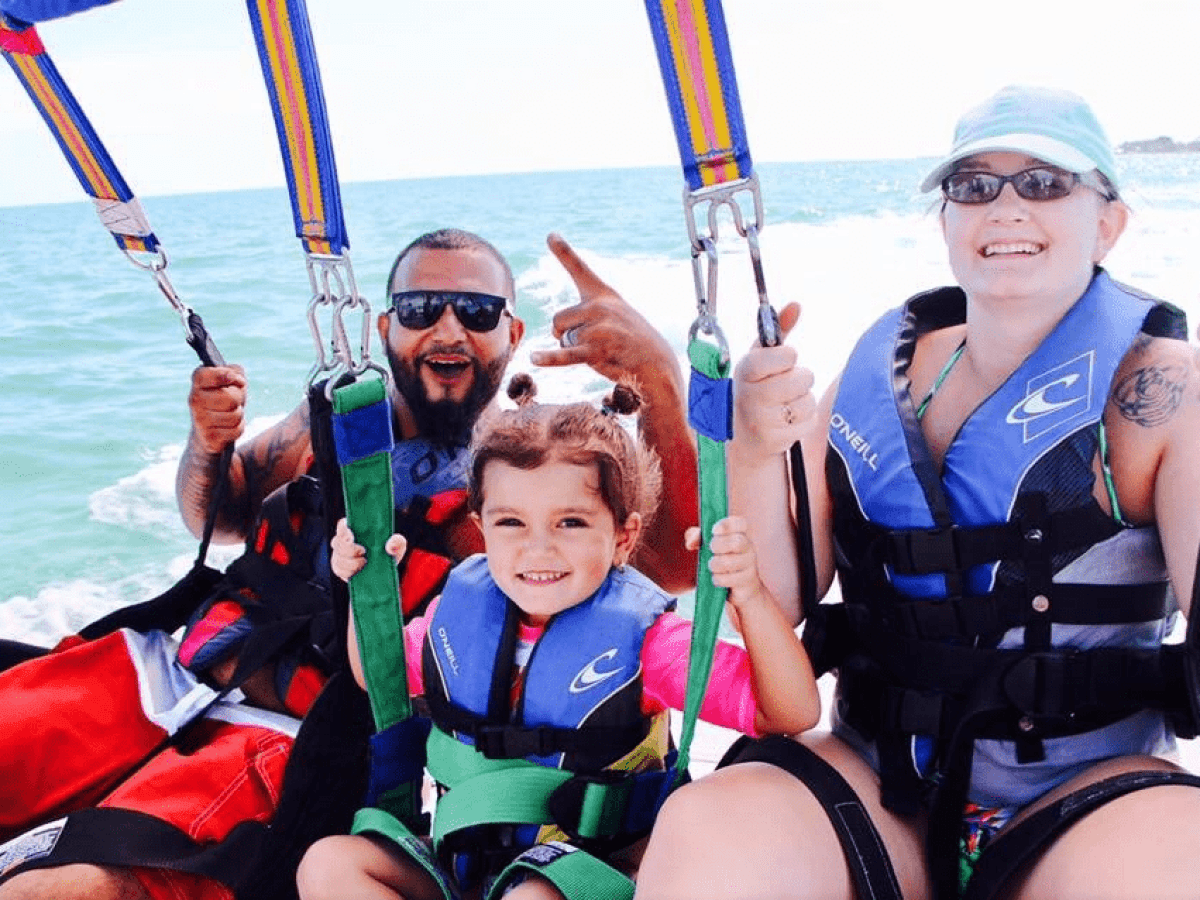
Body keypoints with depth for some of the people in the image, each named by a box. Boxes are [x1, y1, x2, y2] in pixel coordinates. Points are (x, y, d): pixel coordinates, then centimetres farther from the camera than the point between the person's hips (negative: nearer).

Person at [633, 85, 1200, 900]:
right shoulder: (875, 374, 5)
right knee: (702, 831, -26)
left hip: (1087, 791, -1)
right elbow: (774, 604, 1)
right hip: (876, 783, 2)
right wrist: (756, 453, -16)